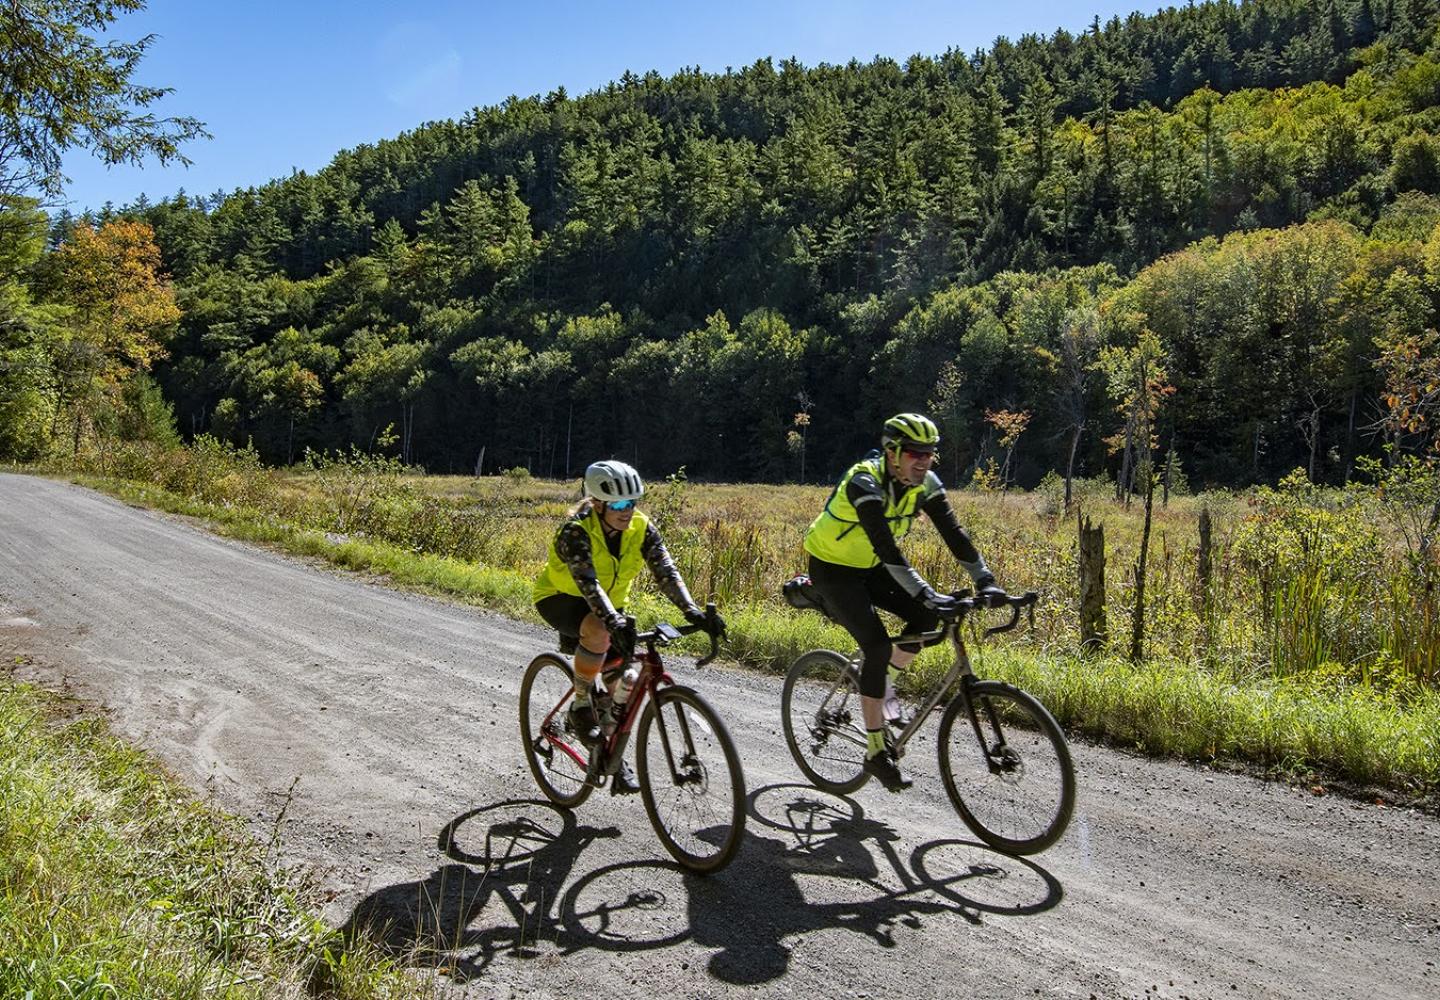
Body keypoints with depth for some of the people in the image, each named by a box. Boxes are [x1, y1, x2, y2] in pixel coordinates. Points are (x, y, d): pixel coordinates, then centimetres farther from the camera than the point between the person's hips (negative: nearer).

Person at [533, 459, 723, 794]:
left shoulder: (641, 528, -16)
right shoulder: (576, 531, -30)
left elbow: (666, 571, -25)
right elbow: (588, 583, -43)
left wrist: (693, 612, -41)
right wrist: (616, 623, -58)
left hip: (609, 603, 5)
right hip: (560, 599, -5)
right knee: (599, 631, -38)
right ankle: (581, 705, -15)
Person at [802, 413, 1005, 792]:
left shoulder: (924, 483, -10)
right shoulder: (865, 483, -31)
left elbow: (953, 532, -13)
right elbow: (886, 548, -40)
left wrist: (985, 581, -24)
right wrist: (926, 594, -48)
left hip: (870, 566, 7)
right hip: (832, 567, -7)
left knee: (926, 615, -14)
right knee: (877, 646, -20)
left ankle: (885, 685, 11)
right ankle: (876, 752, -8)